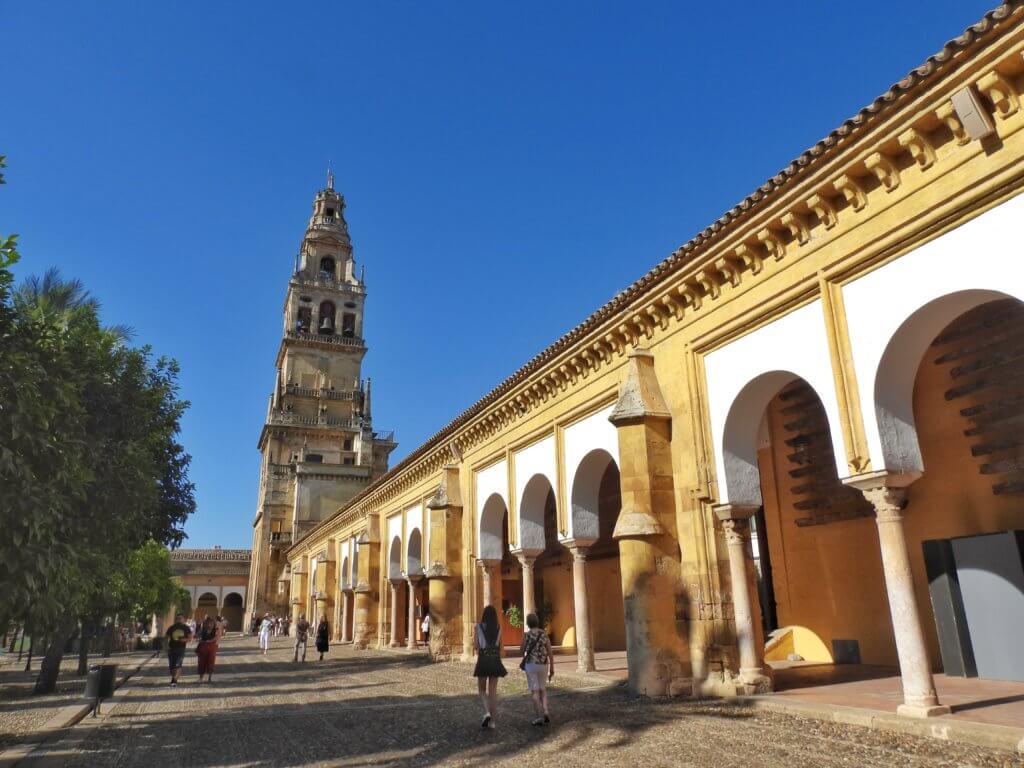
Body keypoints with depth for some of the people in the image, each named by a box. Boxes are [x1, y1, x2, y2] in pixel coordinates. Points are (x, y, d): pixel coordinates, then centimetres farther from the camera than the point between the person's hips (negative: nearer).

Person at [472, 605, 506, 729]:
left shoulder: (478, 627, -4)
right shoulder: (499, 628, 2)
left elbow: (475, 646, -2)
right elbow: (500, 646, 4)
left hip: (483, 659, -2)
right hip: (495, 660, 2)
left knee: (482, 690, 12)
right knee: (493, 691, 9)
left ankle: (487, 712, -11)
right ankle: (492, 720, 9)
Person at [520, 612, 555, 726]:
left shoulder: (526, 635, -9)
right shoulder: (544, 634, 0)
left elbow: (522, 651, 0)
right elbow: (550, 652, 0)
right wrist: (552, 669, 5)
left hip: (531, 665, -3)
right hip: (543, 665, 3)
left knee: (535, 691, 3)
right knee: (542, 689, 21)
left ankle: (540, 717, -1)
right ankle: (545, 712, 6)